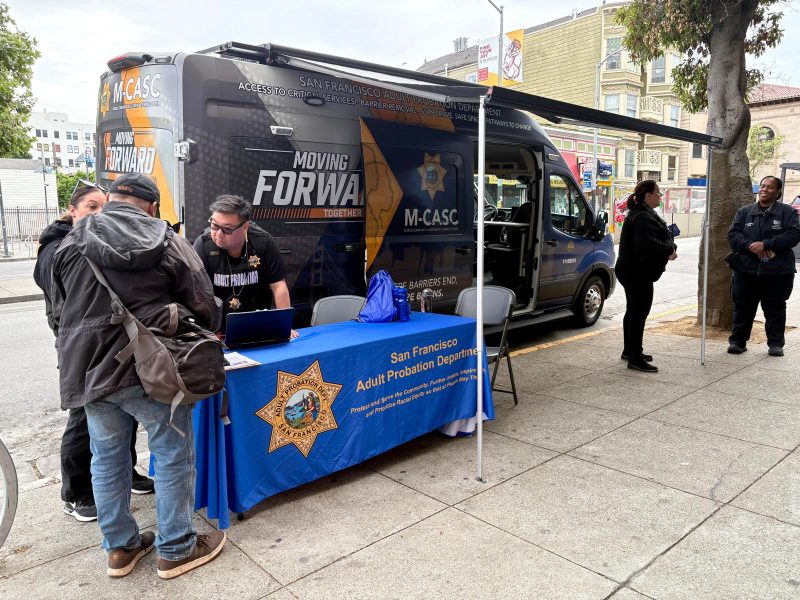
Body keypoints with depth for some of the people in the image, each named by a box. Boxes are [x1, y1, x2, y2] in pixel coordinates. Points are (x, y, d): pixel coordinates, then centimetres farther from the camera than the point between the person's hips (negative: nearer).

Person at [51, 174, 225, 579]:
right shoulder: (169, 244, -2)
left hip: (90, 371, 5)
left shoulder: (70, 244, 10)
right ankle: (175, 550, 21)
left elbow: (59, 313, 15)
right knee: (173, 457, 9)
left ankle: (120, 548, 32)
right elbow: (204, 307, -2)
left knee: (107, 459, 18)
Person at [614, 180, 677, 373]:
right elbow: (648, 243, -34)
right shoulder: (643, 217, -20)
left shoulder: (640, 214, 15)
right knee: (639, 313, -7)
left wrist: (669, 246, 0)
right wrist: (668, 251, -21)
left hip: (632, 271, 12)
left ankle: (630, 351, 31)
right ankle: (635, 358, -2)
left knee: (633, 311, 19)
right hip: (638, 272, -12)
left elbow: (647, 240, 17)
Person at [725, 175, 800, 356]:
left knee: (775, 309, 7)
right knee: (743, 307, 7)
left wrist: (766, 244, -19)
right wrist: (749, 245, -17)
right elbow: (733, 234, 1)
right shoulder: (744, 212, 10)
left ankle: (775, 344, 17)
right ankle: (737, 341, 16)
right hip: (746, 269, 2)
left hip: (777, 271, -2)